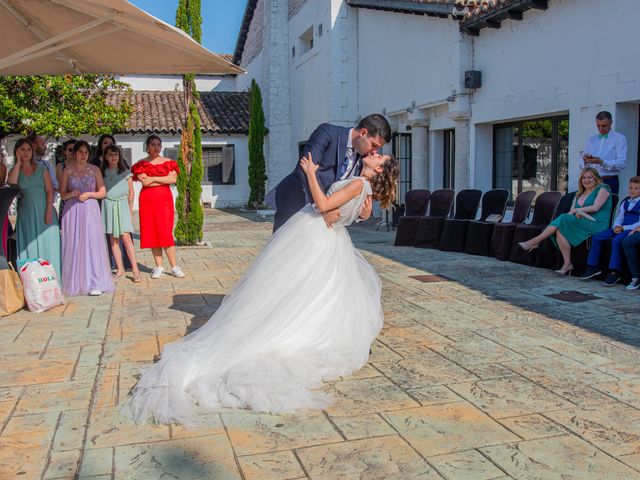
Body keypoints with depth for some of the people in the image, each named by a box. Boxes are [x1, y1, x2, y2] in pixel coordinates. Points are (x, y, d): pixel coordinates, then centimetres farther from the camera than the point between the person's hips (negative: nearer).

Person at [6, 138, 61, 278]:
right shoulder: (14, 171, 7)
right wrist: (18, 163, -9)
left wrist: (49, 211, -12)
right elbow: (10, 186, -15)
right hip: (26, 213, 1)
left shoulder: (41, 168, 4)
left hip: (44, 212, -1)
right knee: (29, 245, 3)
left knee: (47, 245, 1)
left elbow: (50, 190, -1)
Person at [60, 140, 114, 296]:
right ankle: (75, 283, 6)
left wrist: (89, 194, -8)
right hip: (72, 210, 1)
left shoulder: (94, 170, 7)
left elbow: (102, 192, 8)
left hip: (90, 209, -1)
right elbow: (62, 194, 9)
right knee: (74, 245, -1)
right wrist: (71, 194, -11)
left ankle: (95, 283, -3)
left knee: (92, 244, -5)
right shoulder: (67, 170, 7)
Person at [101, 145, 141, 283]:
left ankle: (135, 269, -12)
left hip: (122, 205, -2)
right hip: (108, 205, 2)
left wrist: (129, 210, 3)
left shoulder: (125, 172, 5)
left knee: (126, 237, -12)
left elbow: (131, 192, 7)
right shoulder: (102, 173, 8)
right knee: (113, 239, 3)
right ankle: (120, 269, 9)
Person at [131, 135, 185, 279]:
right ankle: (159, 267, 7)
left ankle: (174, 266, -3)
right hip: (147, 200, 1)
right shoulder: (141, 164, 5)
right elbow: (145, 182, -9)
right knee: (152, 232, 1)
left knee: (166, 232, -6)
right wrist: (164, 180, -6)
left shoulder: (168, 162, 9)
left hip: (164, 199, -1)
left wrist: (154, 178, -8)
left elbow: (173, 179, -7)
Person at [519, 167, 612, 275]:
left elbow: (595, 208, -7)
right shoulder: (580, 193, 25)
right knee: (560, 230, -24)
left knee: (564, 219, -27)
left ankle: (535, 241, -24)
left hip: (596, 224, -6)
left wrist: (576, 210, -2)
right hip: (581, 223, 6)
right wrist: (578, 213, -10)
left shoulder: (602, 189, 6)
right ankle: (567, 264, -26)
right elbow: (572, 210, 12)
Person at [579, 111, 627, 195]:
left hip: (609, 182, -4)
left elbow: (622, 163, -10)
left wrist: (601, 162, -21)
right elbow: (582, 165, 12)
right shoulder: (591, 140, 17)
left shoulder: (619, 138, 2)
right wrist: (585, 160, -11)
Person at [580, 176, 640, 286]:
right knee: (596, 237, -9)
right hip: (620, 228, 7)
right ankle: (593, 267, -5)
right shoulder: (625, 202, 21)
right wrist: (616, 226, -2)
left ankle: (615, 272, -28)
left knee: (616, 240, -35)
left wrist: (624, 228, -15)